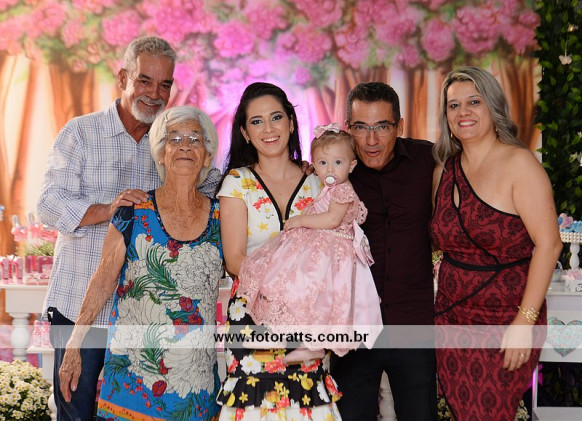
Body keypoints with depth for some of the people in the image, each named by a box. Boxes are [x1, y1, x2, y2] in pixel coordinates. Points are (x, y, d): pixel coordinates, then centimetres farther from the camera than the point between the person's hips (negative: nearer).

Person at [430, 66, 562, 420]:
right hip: (452, 319, 6)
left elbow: (548, 244, -15)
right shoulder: (444, 171, 8)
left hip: (506, 321, -5)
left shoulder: (518, 163, -11)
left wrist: (525, 321, -19)